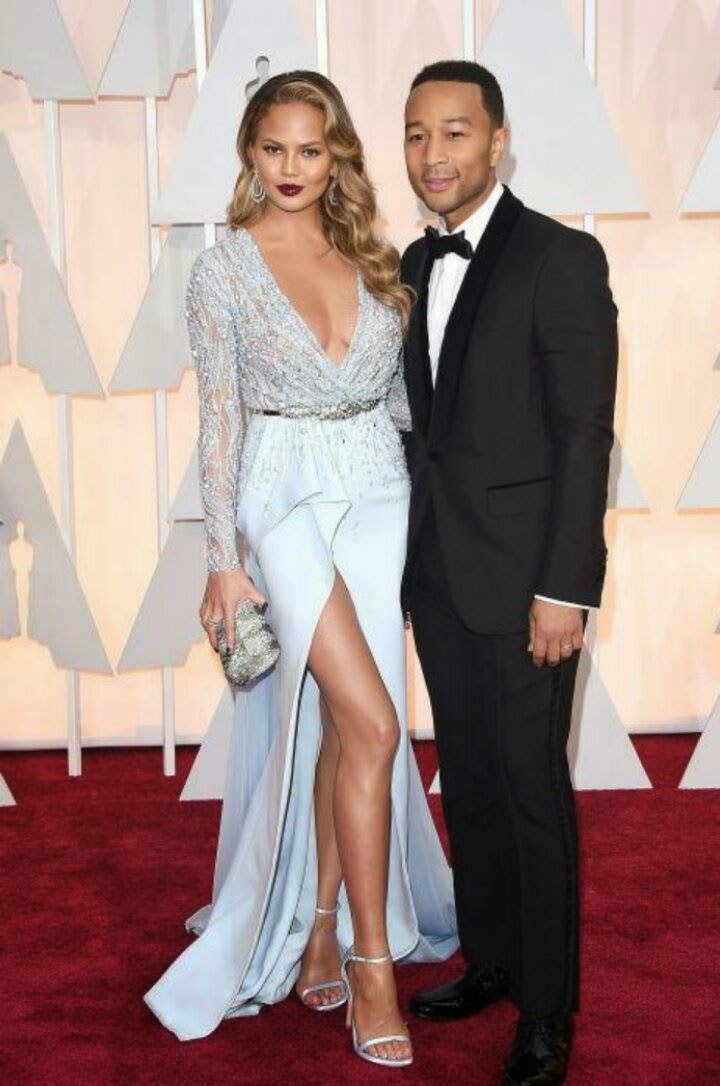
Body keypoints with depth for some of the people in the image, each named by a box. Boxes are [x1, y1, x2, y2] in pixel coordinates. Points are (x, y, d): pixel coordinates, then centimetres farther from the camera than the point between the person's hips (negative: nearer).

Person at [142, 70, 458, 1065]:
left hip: (379, 499, 4)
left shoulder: (371, 261, 9)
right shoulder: (223, 271, -2)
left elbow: (395, 394, 14)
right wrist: (224, 558, -8)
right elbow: (220, 418, -5)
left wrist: (428, 509, 8)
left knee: (345, 728, 6)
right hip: (287, 499, -4)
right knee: (372, 724, -14)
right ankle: (371, 963, 0)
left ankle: (322, 934, 22)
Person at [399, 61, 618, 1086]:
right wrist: (415, 556, 12)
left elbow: (585, 435, -13)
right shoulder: (417, 265, 11)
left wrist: (564, 589, -17)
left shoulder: (562, 259, -9)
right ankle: (490, 960, 31)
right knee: (466, 779, 15)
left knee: (532, 788, 1)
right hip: (438, 574, 7)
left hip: (523, 577, -7)